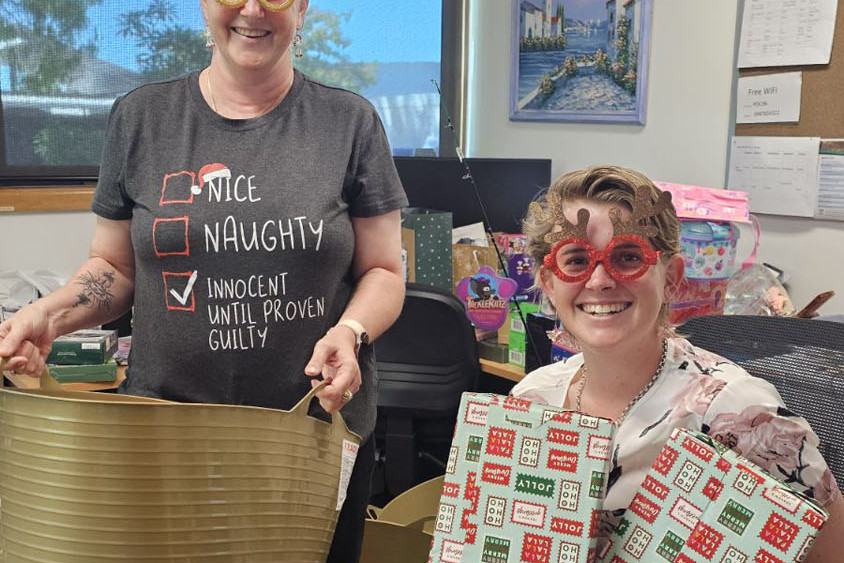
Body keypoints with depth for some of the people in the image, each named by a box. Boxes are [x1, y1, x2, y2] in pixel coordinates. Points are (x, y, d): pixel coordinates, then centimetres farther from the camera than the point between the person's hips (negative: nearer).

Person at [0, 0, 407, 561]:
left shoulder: (351, 122, -1)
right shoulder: (140, 117, 4)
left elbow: (383, 272, 1)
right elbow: (116, 266, 10)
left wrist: (350, 331, -17)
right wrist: (50, 313, -8)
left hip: (319, 435, 0)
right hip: (166, 434, 1)